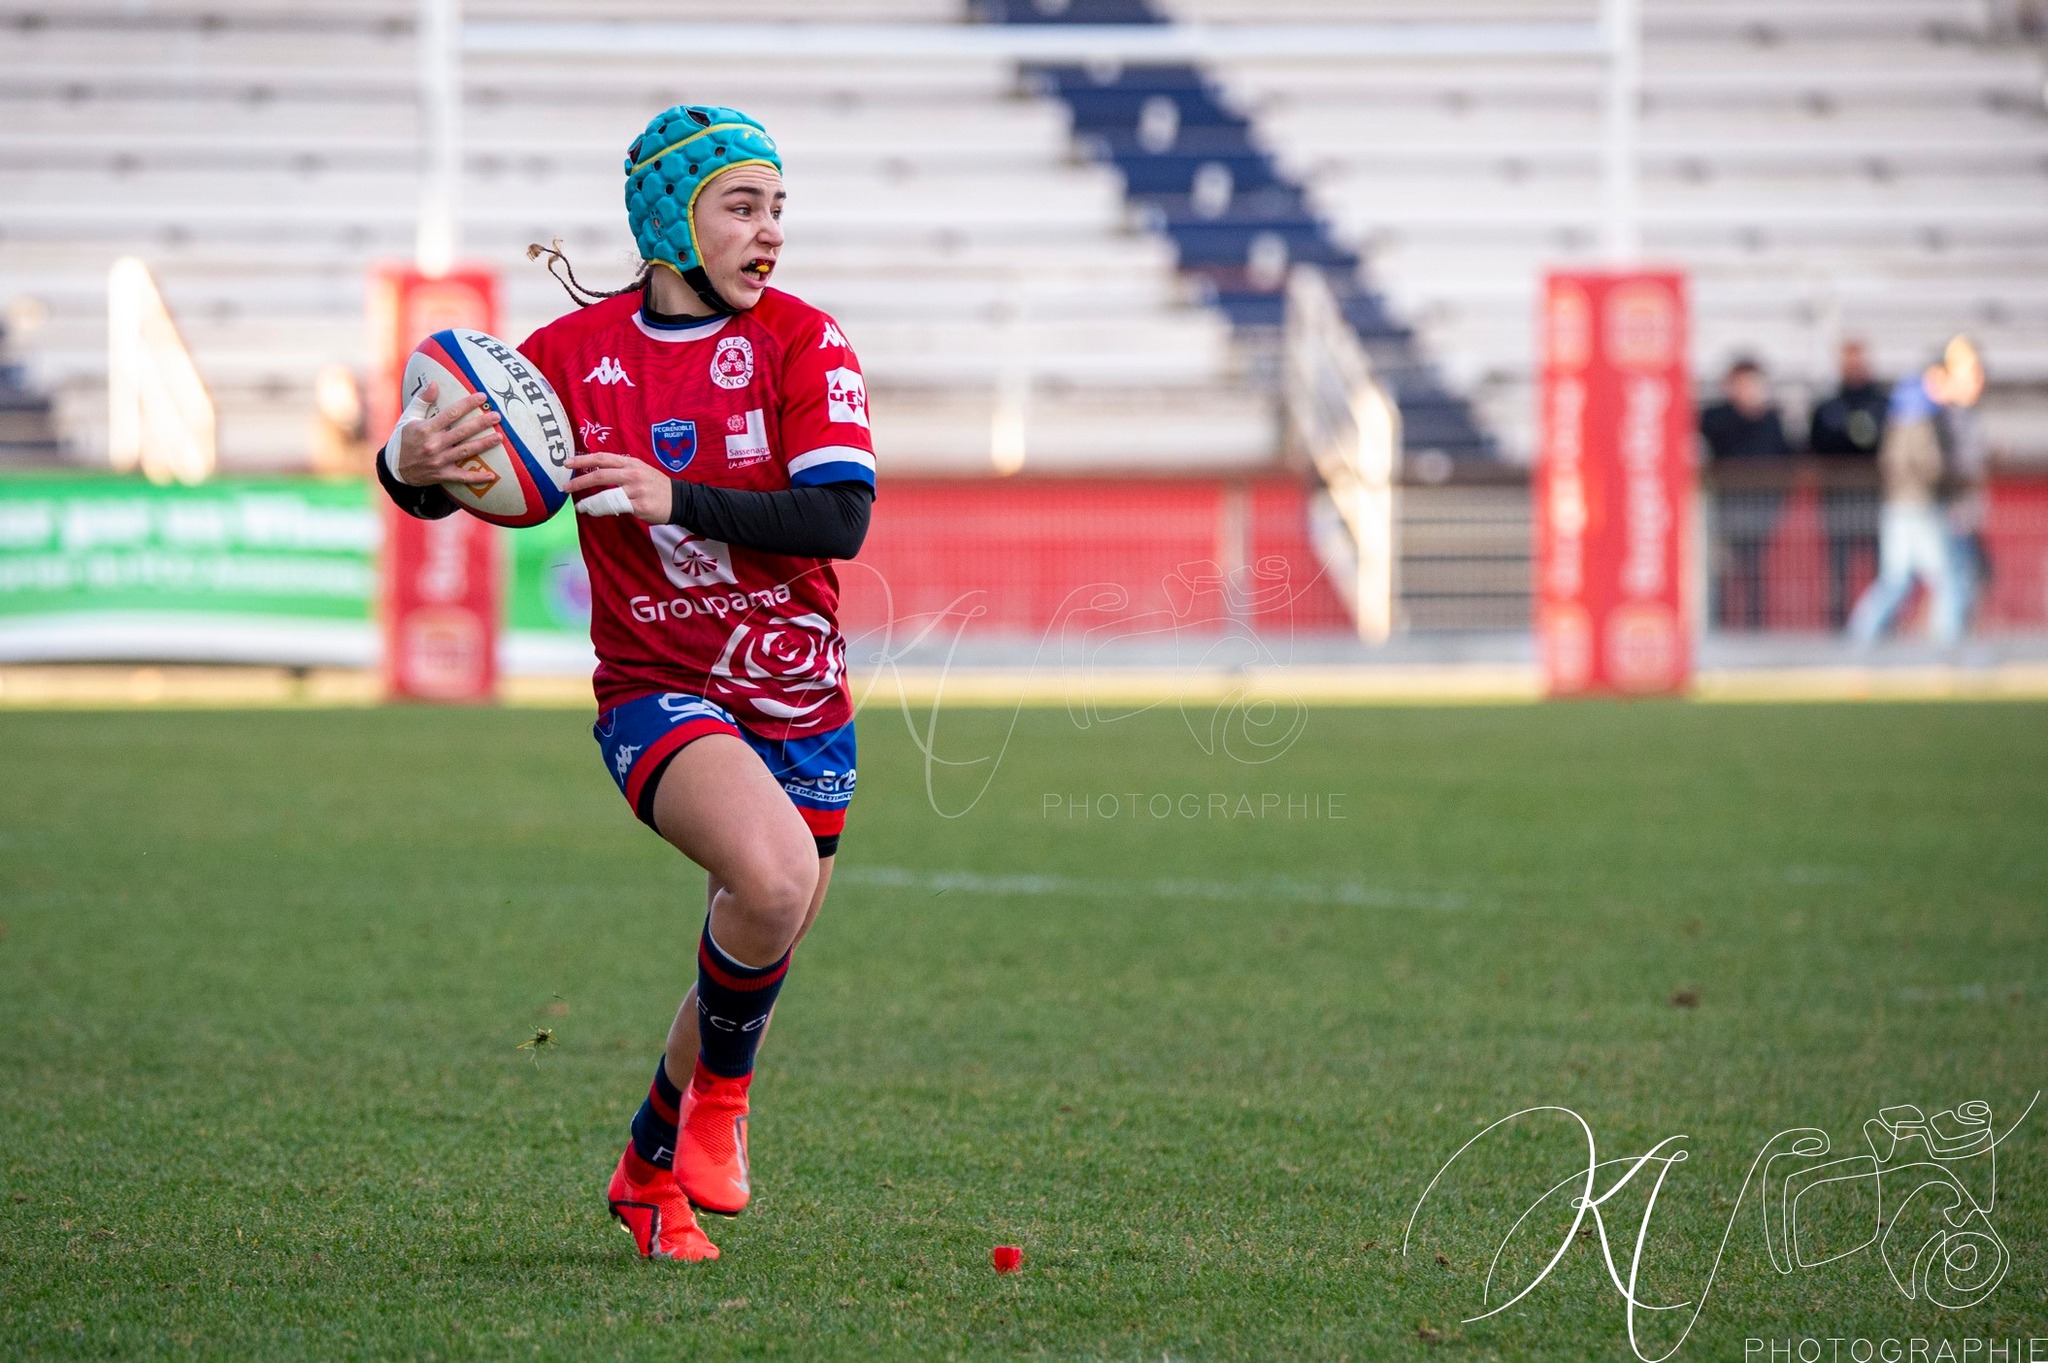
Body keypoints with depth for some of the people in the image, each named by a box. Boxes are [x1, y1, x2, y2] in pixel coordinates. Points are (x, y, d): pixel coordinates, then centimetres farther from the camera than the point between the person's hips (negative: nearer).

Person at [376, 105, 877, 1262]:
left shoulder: (802, 341, -6)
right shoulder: (576, 351, -4)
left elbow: (839, 520, -17)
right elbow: (440, 480, 3)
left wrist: (680, 498, -27)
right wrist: (413, 464, -22)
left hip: (800, 699, 3)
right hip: (656, 690, -3)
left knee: (759, 960, 11)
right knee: (773, 876, -31)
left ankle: (652, 1168, 37)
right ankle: (719, 1096, -4)